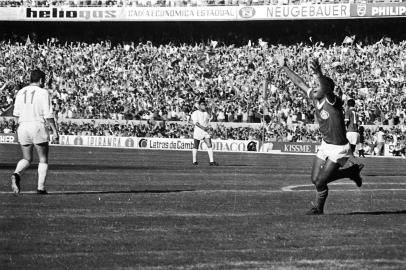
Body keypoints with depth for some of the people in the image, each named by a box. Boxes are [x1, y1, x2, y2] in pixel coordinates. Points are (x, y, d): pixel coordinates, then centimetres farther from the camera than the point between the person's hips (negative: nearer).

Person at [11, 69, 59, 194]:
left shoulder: (21, 93, 7)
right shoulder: (43, 93, -7)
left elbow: (17, 113, 9)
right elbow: (48, 115, -11)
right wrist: (55, 130, -4)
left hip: (23, 128, 4)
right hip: (38, 128, -4)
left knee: (27, 159, 13)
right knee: (43, 159, 9)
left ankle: (16, 174, -17)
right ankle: (41, 187, 1)